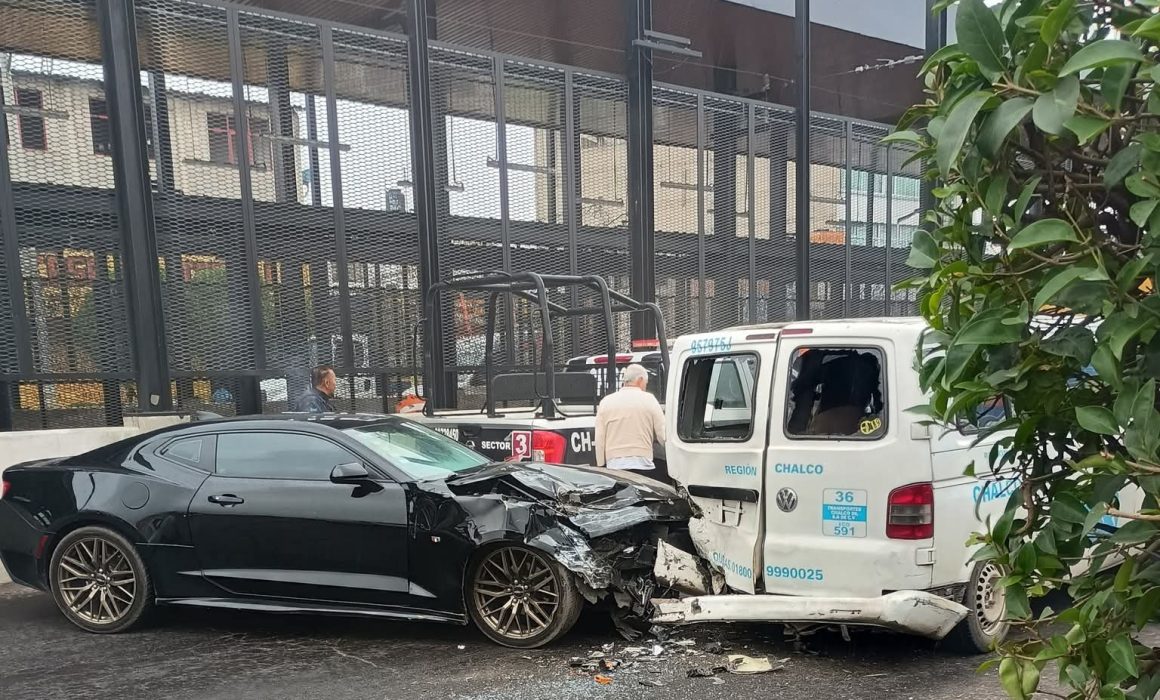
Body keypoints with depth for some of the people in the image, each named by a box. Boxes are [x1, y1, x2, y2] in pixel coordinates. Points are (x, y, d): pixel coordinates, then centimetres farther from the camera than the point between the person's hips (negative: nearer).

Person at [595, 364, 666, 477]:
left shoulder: (605, 402, 9)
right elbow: (663, 437, 0)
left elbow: (599, 441, 8)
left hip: (613, 468, 3)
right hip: (642, 465, -3)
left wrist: (601, 466, 14)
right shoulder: (649, 400, 2)